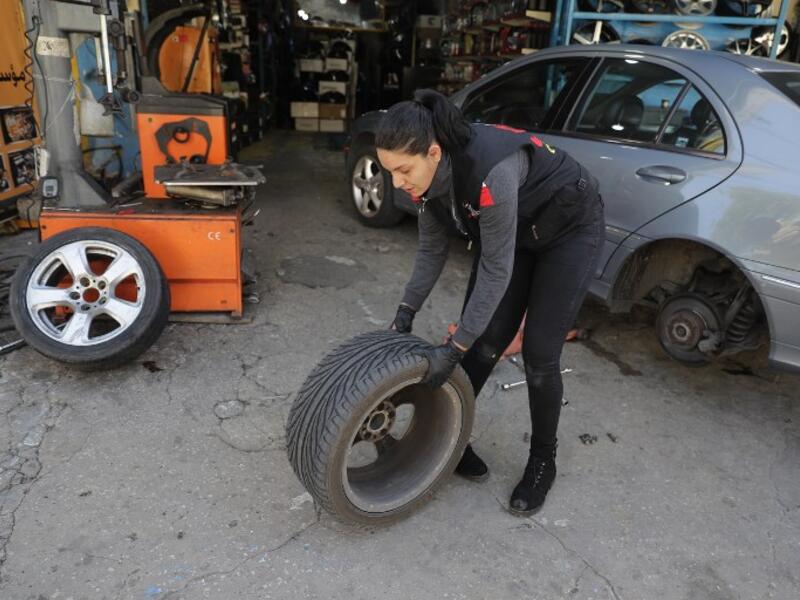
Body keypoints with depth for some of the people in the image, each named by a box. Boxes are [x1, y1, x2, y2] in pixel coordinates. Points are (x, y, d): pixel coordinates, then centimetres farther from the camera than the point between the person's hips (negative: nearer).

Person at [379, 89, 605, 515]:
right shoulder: (428, 171, -17)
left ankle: (542, 462, 16)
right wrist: (405, 312, -4)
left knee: (539, 352, -6)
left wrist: (453, 349, -26)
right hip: (515, 229, 6)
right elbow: (432, 247, -2)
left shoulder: (490, 170, -39)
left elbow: (496, 269, -31)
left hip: (571, 228, -6)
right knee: (484, 341, 0)